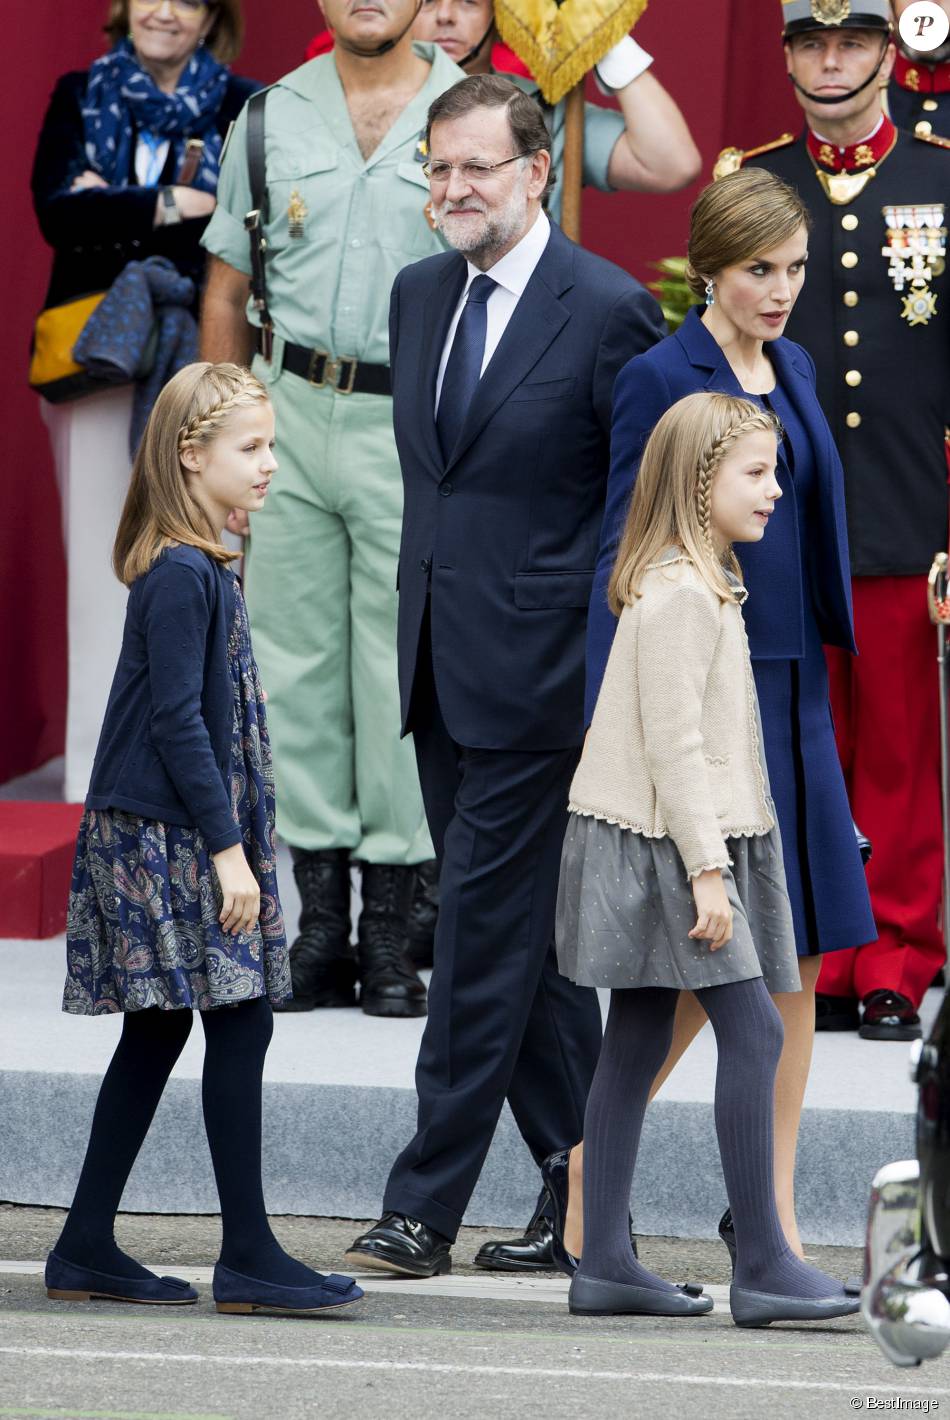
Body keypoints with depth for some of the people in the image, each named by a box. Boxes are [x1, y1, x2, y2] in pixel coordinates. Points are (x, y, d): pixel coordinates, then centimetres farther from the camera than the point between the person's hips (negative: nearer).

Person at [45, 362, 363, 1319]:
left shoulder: (203, 570, 14)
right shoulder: (182, 577, -16)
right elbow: (177, 720, -19)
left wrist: (234, 839, 19)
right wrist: (227, 847, -19)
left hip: (158, 836, 10)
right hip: (170, 836, -10)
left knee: (157, 1032, 11)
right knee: (239, 1019, -8)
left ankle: (87, 1248, 15)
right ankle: (247, 1257, -5)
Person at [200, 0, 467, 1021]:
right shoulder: (272, 118, 10)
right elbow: (227, 295, 14)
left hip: (419, 427, -3)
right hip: (291, 410, 3)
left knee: (402, 677, -2)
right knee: (295, 668, 3)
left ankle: (393, 935, 5)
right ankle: (319, 925, 10)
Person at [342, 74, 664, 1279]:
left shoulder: (608, 310, -10)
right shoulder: (420, 294, 12)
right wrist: (421, 620, 18)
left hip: (535, 670, -7)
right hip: (441, 666, 8)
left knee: (485, 936, -6)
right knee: (524, 939, 13)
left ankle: (426, 1209, -4)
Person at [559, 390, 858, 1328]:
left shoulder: (703, 584, 17)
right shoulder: (680, 594, -16)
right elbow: (672, 742, -20)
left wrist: (713, 858, 20)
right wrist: (706, 867, -21)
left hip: (685, 844, 11)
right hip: (668, 841, -11)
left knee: (636, 1041, 9)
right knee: (752, 1031, -12)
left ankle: (604, 1264, 10)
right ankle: (762, 1266, -13)